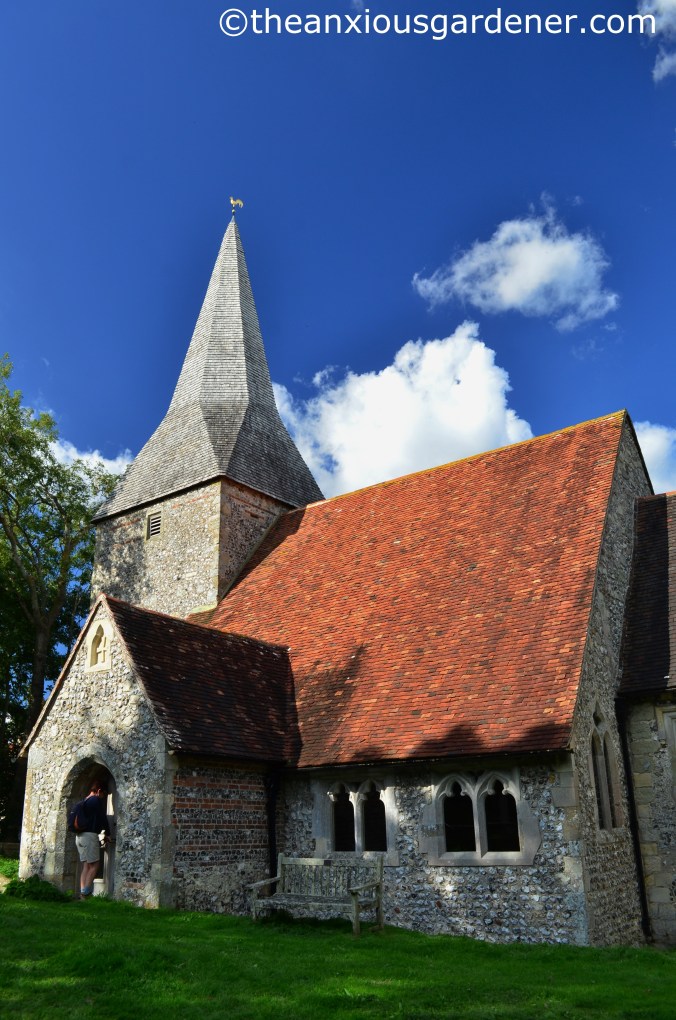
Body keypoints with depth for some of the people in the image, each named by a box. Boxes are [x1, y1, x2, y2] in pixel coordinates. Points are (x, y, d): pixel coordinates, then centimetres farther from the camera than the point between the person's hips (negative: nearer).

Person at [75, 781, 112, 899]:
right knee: (94, 866, -4)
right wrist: (107, 834, 6)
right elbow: (102, 818, -7)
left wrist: (101, 834, 25)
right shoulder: (96, 800, -7)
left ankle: (82, 893, 2)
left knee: (86, 866, 8)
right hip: (90, 835, -8)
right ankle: (86, 893, -11)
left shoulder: (84, 802, 19)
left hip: (80, 835, 8)